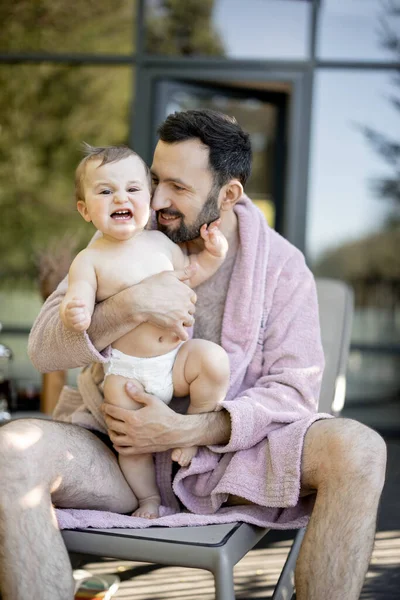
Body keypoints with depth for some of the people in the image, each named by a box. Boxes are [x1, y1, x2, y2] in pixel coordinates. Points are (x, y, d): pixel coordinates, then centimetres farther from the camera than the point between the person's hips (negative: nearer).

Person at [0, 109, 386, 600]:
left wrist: (187, 430, -20)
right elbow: (43, 347, -5)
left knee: (359, 449, -26)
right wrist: (132, 306, -24)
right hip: (120, 448, 1)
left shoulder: (282, 266, 0)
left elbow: (294, 390, -7)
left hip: (231, 451, 0)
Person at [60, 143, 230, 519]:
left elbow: (188, 273, 20)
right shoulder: (90, 260, -8)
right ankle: (148, 498, 22)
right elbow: (77, 301, -16)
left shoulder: (160, 242, 5)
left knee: (214, 358, -24)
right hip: (126, 371, -3)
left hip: (177, 358, 3)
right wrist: (73, 314, -40)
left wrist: (212, 255, 2)